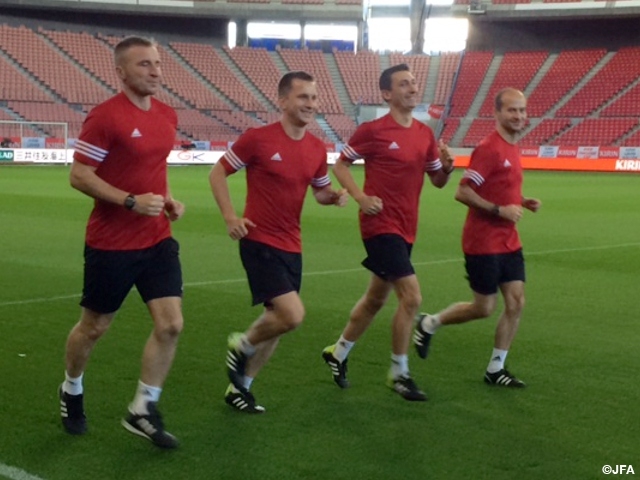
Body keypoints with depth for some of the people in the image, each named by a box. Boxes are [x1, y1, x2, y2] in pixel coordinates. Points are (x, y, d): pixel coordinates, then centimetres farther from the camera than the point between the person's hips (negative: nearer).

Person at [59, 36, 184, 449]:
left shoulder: (168, 115, 6)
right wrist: (131, 201, -23)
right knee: (93, 328, 11)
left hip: (158, 240, 6)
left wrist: (168, 199, 5)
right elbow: (79, 176, -15)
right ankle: (72, 392, 39)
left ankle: (143, 411, 12)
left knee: (171, 325, -4)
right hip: (111, 244, -6)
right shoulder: (105, 117, -16)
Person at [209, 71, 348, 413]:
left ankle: (240, 386, 31)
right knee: (293, 315, -18)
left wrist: (336, 197, -4)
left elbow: (321, 191, 19)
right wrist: (230, 216, -13)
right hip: (260, 242, -7)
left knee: (278, 320, 13)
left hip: (291, 246, 7)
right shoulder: (257, 138, -12)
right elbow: (218, 173, -2)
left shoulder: (317, 149, 5)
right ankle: (242, 346, 12)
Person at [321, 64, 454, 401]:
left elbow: (438, 181, 14)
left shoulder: (425, 133, 7)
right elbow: (340, 164, -2)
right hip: (381, 225, -7)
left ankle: (338, 353, 37)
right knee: (411, 296, -14)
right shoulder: (372, 131, -11)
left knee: (376, 298, 18)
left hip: (405, 228, 8)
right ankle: (399, 374, 2)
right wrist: (360, 197, -16)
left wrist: (447, 165, -9)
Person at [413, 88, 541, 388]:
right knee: (484, 308, 1)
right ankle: (429, 324, 25)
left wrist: (523, 203, 5)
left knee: (516, 303, 4)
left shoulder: (512, 148, 11)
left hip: (508, 242, 8)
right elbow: (462, 192, -20)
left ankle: (496, 369, 15)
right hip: (483, 243, -8)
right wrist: (500, 210, -23)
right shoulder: (488, 149, -17)